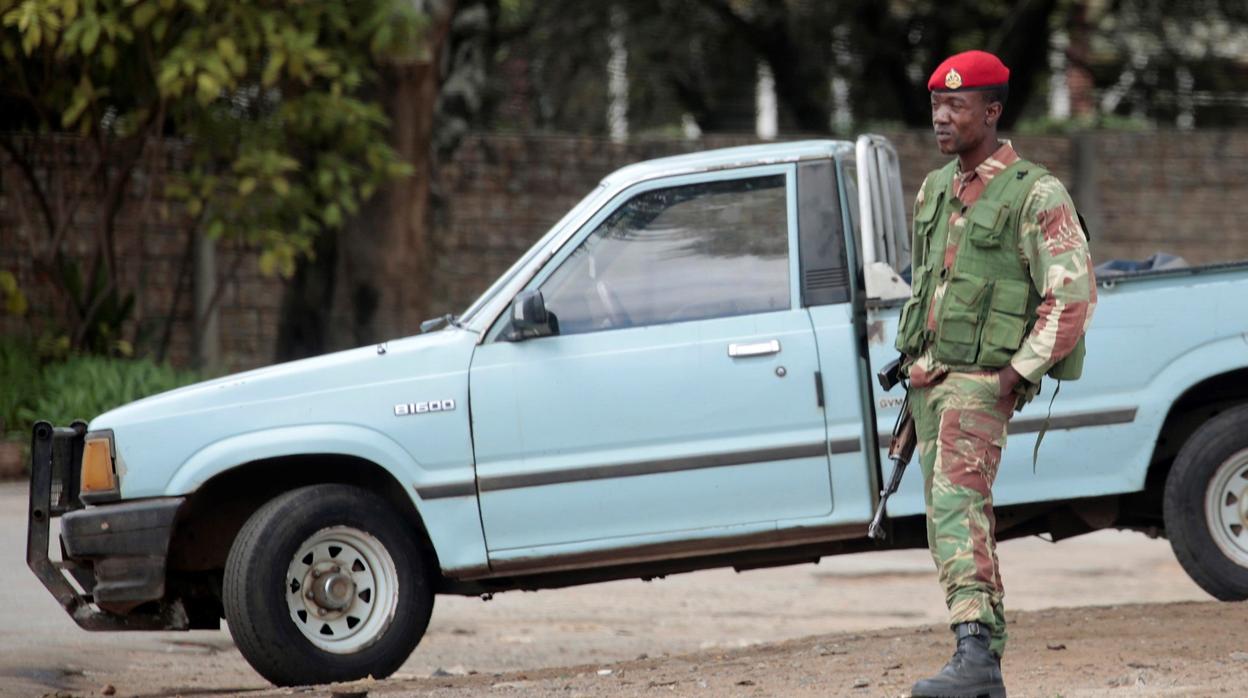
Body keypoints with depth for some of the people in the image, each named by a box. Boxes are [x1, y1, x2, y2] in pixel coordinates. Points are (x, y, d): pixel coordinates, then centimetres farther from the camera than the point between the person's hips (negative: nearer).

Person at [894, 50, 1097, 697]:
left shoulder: (1037, 195, -9)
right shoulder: (934, 191, 14)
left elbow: (1073, 293, -12)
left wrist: (1020, 370, -16)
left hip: (982, 380, -8)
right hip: (928, 377, 8)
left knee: (956, 505, -26)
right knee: (957, 520, 10)